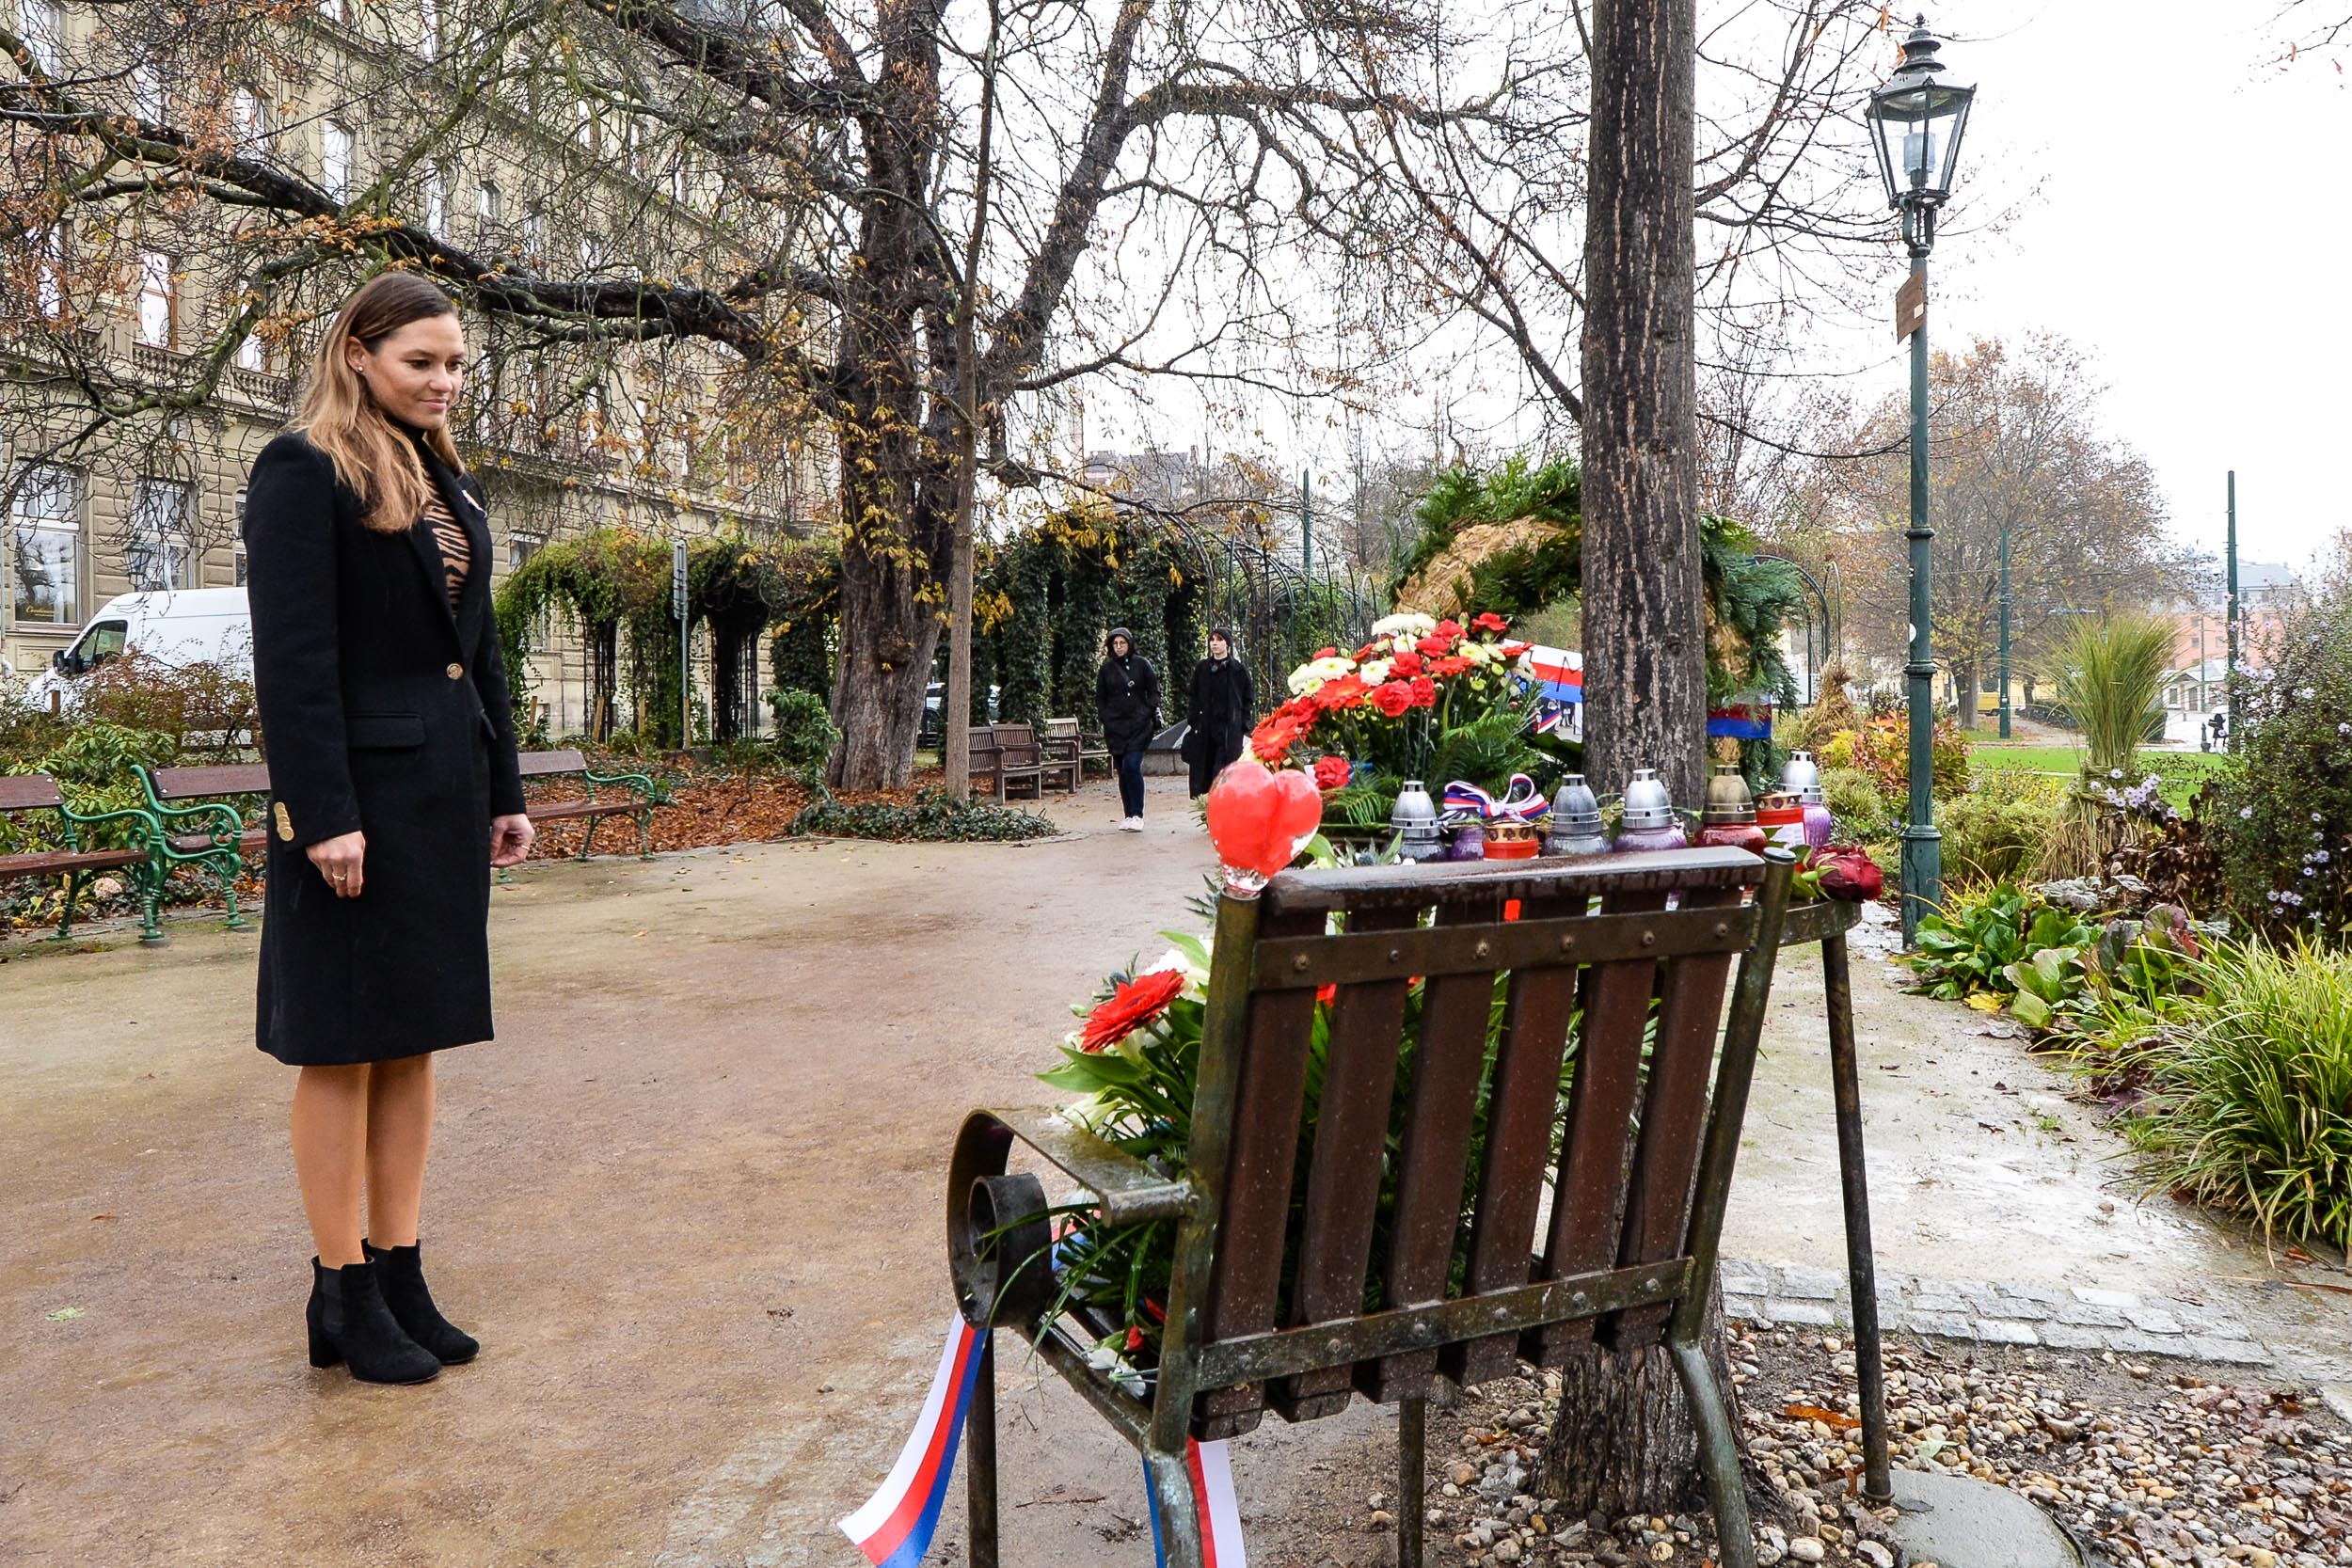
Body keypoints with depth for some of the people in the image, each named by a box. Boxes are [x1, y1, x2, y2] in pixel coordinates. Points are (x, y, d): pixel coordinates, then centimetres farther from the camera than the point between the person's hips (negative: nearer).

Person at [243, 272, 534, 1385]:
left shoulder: (451, 485, 17)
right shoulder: (302, 470, -7)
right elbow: (292, 655, -14)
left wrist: (505, 791, 15)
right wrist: (324, 815, -19)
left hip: (445, 795, 8)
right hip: (358, 795, -7)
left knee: (414, 1041, 10)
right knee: (343, 1047, 1)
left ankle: (401, 1275, 19)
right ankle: (343, 1295, 11)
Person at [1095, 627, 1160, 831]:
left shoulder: (1142, 664, 5)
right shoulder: (1106, 669, 10)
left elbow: (1153, 691, 8)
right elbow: (1100, 698, 15)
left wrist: (1154, 714, -2)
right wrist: (1104, 719, 4)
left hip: (1139, 724, -3)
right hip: (1115, 727, 3)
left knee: (1132, 766, -17)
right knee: (1122, 771, 4)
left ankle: (1137, 815, -14)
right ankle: (1128, 816, 10)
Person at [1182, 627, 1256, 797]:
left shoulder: (1239, 669, 2)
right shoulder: (1201, 669, 11)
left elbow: (1249, 700, 3)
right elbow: (1193, 699, 15)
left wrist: (1246, 731, -3)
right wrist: (1192, 722, 5)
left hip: (1230, 730, -3)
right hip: (1205, 731, 3)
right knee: (1203, 775, 1)